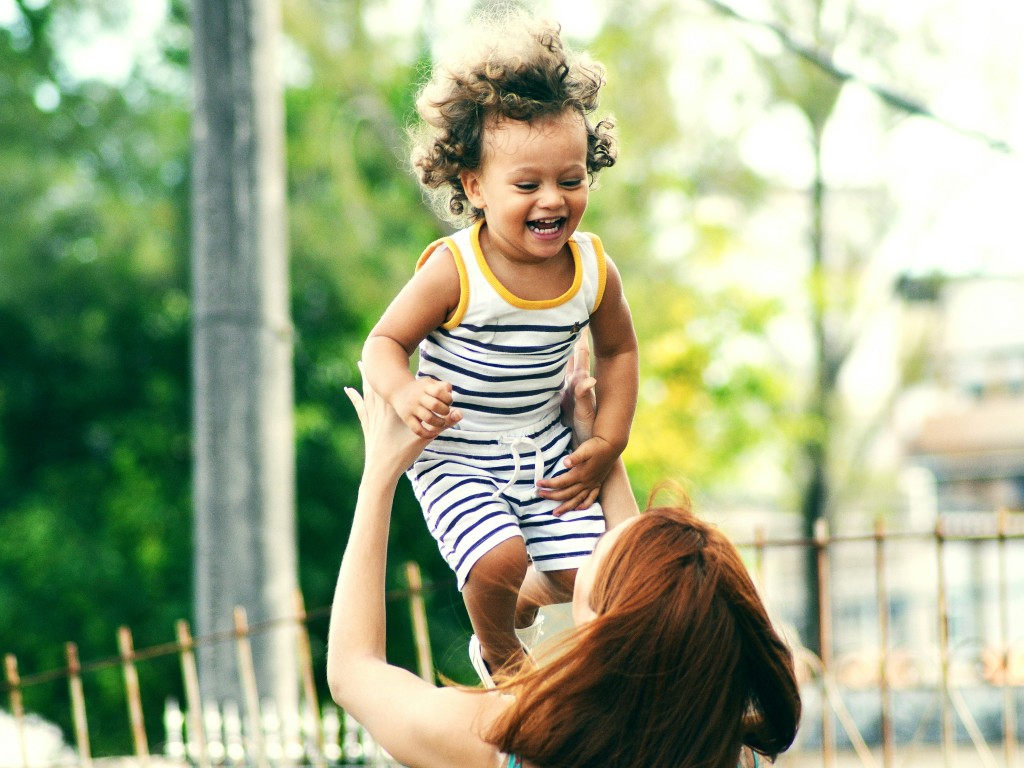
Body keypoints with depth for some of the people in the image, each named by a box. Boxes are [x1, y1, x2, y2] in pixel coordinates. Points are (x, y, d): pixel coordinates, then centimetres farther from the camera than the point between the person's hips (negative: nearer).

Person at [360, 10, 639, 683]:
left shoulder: (593, 270, -9)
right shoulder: (454, 271, -23)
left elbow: (617, 350, 9)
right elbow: (385, 341, -14)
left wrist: (608, 444, 3)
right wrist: (403, 392, -36)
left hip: (545, 449, 5)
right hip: (456, 457, -4)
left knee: (583, 573, -2)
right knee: (498, 560, -25)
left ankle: (522, 606, 36)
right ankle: (498, 652, 10)